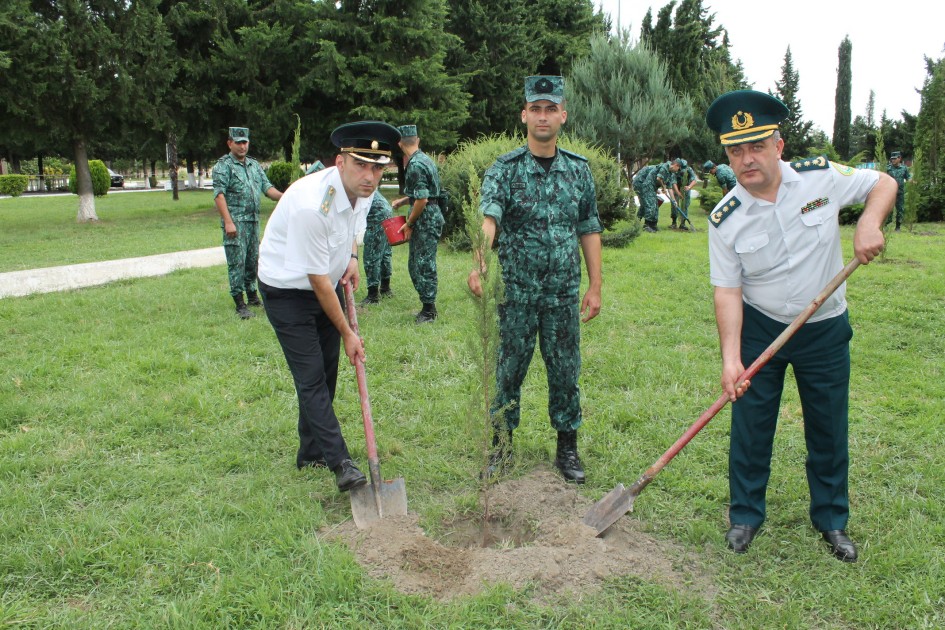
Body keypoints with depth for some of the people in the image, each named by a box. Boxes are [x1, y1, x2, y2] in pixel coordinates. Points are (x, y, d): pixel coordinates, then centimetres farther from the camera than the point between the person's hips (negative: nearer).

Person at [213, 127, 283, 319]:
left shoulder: (254, 165, 16)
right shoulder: (223, 166, -5)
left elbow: (267, 187, 10)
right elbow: (219, 195, -13)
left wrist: (282, 196, -11)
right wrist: (228, 222, -22)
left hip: (254, 221, 7)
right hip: (235, 222, -7)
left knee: (253, 260, 14)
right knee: (237, 262, -6)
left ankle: (252, 296, 26)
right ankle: (240, 304, -2)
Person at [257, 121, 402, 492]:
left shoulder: (364, 190, -9)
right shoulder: (310, 205, -33)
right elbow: (317, 280, -25)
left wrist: (352, 258, -2)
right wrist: (346, 332, -16)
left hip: (328, 285, 8)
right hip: (288, 291, -8)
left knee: (326, 373, 12)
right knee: (310, 377, -10)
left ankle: (311, 453, 26)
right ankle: (340, 463, -6)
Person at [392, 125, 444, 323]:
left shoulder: (416, 165, -17)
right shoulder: (423, 159, 13)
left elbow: (422, 200, -21)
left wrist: (409, 224, -11)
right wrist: (403, 201, 24)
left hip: (426, 219, -10)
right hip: (429, 217, 10)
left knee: (424, 264, -3)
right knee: (415, 263, 15)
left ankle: (429, 310, 5)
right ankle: (428, 305, 23)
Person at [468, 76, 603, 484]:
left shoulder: (579, 169, 6)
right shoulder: (505, 169, -4)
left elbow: (589, 231, 9)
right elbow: (488, 217, -22)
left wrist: (595, 286, 6)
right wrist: (479, 264, -40)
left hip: (564, 293, 2)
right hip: (517, 293, -2)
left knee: (565, 370, 10)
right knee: (509, 369, 8)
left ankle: (567, 447, 26)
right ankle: (501, 444, 25)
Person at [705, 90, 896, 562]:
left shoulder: (821, 177, -12)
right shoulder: (725, 218, -14)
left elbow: (883, 184, 4)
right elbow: (727, 290, -14)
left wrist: (869, 222, -18)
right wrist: (730, 356, -23)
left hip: (825, 329, 1)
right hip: (758, 328, -1)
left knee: (829, 429, 11)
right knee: (750, 425, 5)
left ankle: (832, 521, 31)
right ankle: (745, 515, 25)